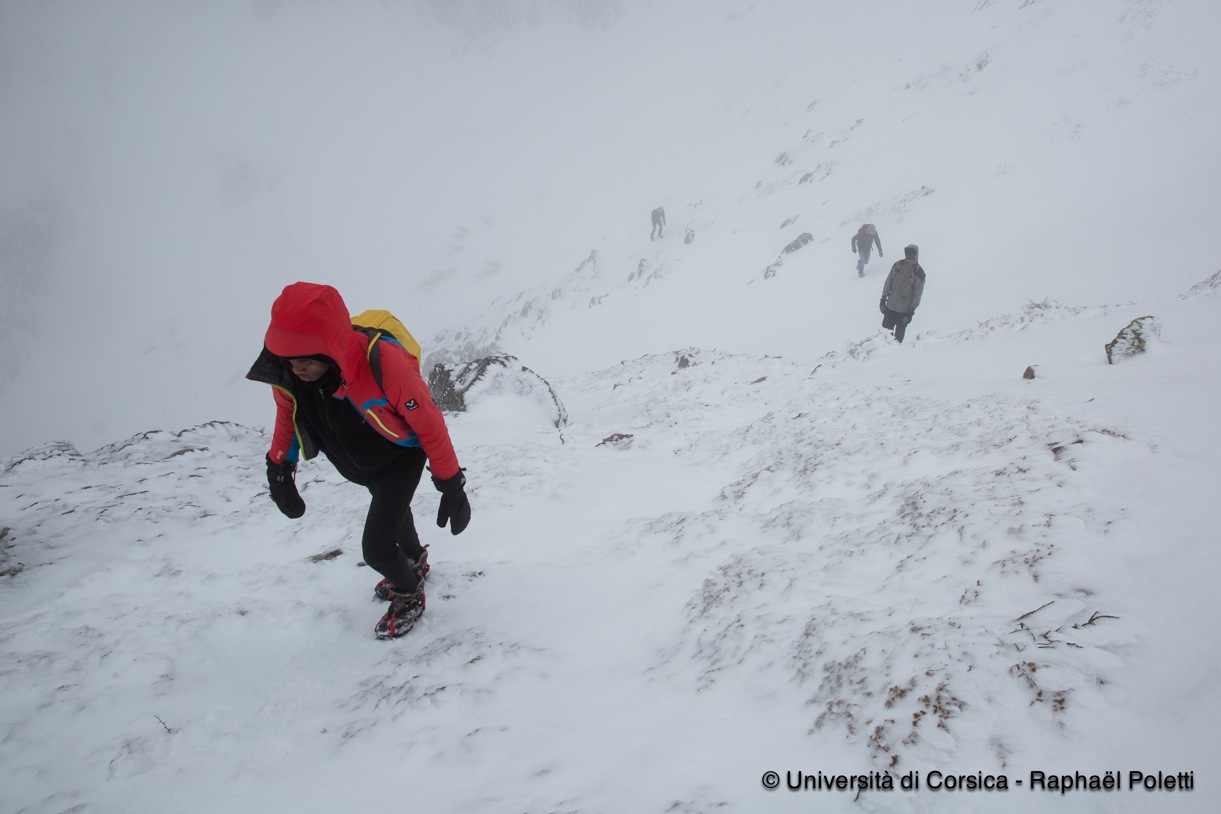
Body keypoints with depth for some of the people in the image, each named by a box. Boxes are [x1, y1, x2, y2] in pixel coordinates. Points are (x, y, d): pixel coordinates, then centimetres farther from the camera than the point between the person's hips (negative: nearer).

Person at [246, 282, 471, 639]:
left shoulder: (384, 364, -44)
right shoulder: (285, 371, -29)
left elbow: (429, 424, -31)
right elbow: (288, 414, -4)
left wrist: (451, 485, -23)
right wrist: (279, 470, -3)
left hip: (401, 457, -5)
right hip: (360, 465, 6)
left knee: (376, 548, -11)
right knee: (392, 513, 31)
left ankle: (409, 596, 22)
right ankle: (414, 562, 63)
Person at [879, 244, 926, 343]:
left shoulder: (919, 273, -10)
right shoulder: (898, 265, 1)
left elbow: (917, 294, -9)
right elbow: (888, 283, 6)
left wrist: (911, 312, -11)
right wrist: (883, 299, 3)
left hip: (904, 310, -4)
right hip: (890, 306, 4)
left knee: (899, 334, 6)